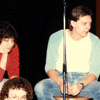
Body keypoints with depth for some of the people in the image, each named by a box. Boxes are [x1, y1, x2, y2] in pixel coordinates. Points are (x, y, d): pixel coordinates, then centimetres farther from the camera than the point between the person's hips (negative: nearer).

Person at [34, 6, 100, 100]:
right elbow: (49, 67, 1)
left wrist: (81, 85, -22)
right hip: (59, 77, 0)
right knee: (40, 88, -32)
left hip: (85, 80, 0)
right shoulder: (56, 38, 0)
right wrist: (60, 82, -20)